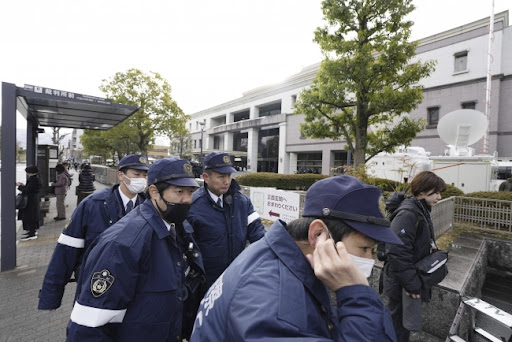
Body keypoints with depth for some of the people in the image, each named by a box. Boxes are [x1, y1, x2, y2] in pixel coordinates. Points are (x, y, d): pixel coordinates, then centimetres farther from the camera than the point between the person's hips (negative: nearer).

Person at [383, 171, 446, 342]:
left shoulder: (422, 210, 6)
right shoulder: (407, 214, -25)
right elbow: (397, 254, -29)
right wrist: (411, 284, -23)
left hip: (414, 280, 9)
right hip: (402, 285, -9)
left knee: (408, 320, 25)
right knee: (398, 325, 8)